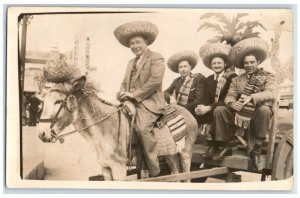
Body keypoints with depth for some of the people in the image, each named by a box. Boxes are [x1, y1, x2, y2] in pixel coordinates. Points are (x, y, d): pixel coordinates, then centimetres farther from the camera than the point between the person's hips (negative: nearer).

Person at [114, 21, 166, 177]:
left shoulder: (156, 58, -1)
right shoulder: (131, 62, 26)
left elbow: (155, 80, -15)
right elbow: (124, 82, 24)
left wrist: (135, 94, -17)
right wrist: (123, 93, 0)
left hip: (148, 102, -9)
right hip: (131, 103, 9)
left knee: (141, 128, -30)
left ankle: (154, 172, -20)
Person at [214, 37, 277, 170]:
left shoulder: (268, 77, 4)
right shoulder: (237, 79, 14)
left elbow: (272, 94, -15)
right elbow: (229, 96, 4)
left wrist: (251, 97, -28)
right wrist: (232, 103, -21)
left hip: (257, 114, -3)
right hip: (239, 113, 3)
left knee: (265, 109, -36)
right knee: (219, 110, -18)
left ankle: (256, 150, -24)